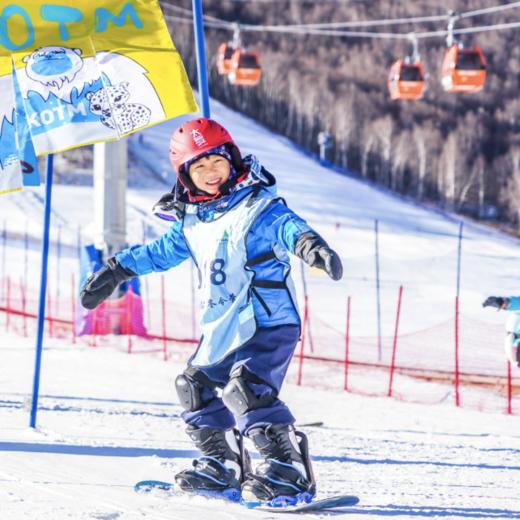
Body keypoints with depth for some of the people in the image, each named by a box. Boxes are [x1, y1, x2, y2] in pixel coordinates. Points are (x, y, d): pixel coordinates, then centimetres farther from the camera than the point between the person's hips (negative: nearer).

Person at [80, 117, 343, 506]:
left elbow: (286, 226, -31)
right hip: (222, 330, 9)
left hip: (269, 322, -9)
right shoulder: (190, 221, 11)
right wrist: (116, 270, 31)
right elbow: (161, 252, 27)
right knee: (197, 386, 17)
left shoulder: (258, 207, -12)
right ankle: (223, 467, 31)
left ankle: (288, 470, -24)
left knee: (247, 388, -26)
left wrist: (307, 242, -54)